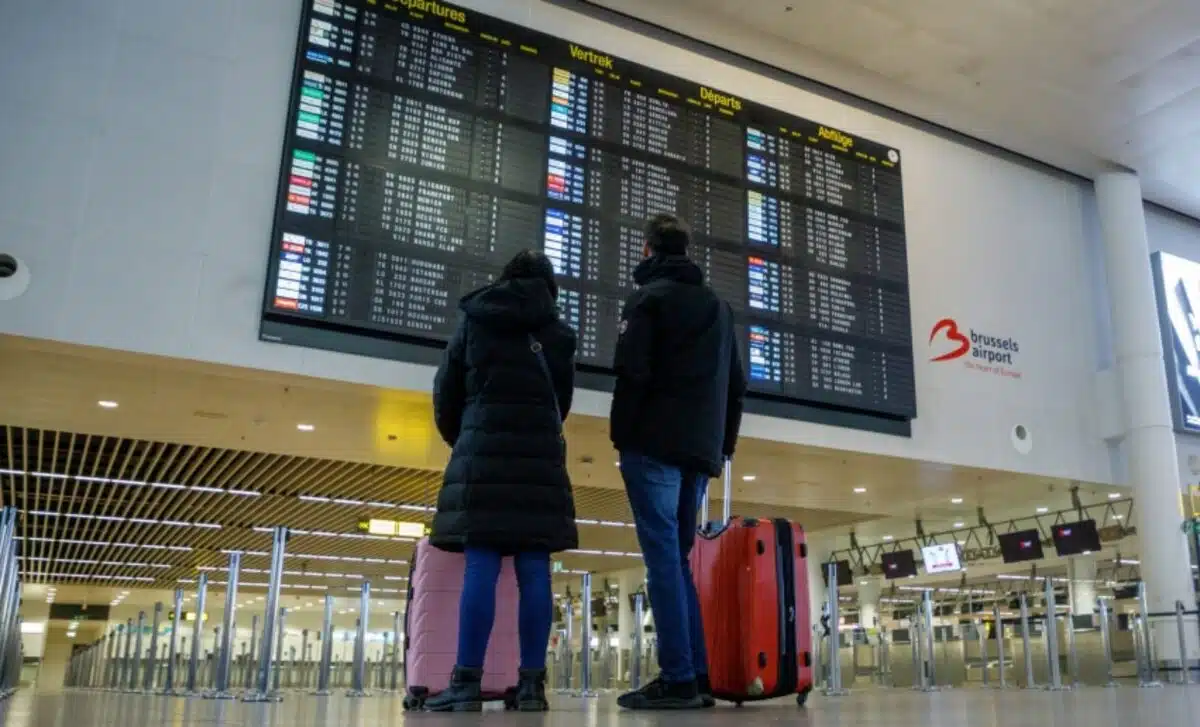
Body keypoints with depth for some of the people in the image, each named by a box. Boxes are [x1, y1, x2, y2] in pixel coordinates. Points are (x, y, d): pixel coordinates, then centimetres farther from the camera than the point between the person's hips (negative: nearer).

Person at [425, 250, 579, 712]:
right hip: (540, 454, 1)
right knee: (534, 571, -2)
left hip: (484, 450, -1)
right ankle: (532, 683, -3)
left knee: (481, 568, -6)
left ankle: (467, 683, -8)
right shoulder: (556, 332, 13)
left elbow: (446, 395, 14)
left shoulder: (474, 322, 12)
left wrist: (460, 440, 30)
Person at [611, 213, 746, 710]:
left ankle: (678, 679, -11)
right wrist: (724, 445, 19)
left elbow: (633, 372, -12)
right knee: (682, 558, 9)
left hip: (655, 445, -6)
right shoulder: (719, 306, 20)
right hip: (701, 451, 6)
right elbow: (736, 386, 18)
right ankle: (699, 677, 5)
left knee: (663, 558, -8)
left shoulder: (648, 297, 1)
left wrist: (621, 435, -4)